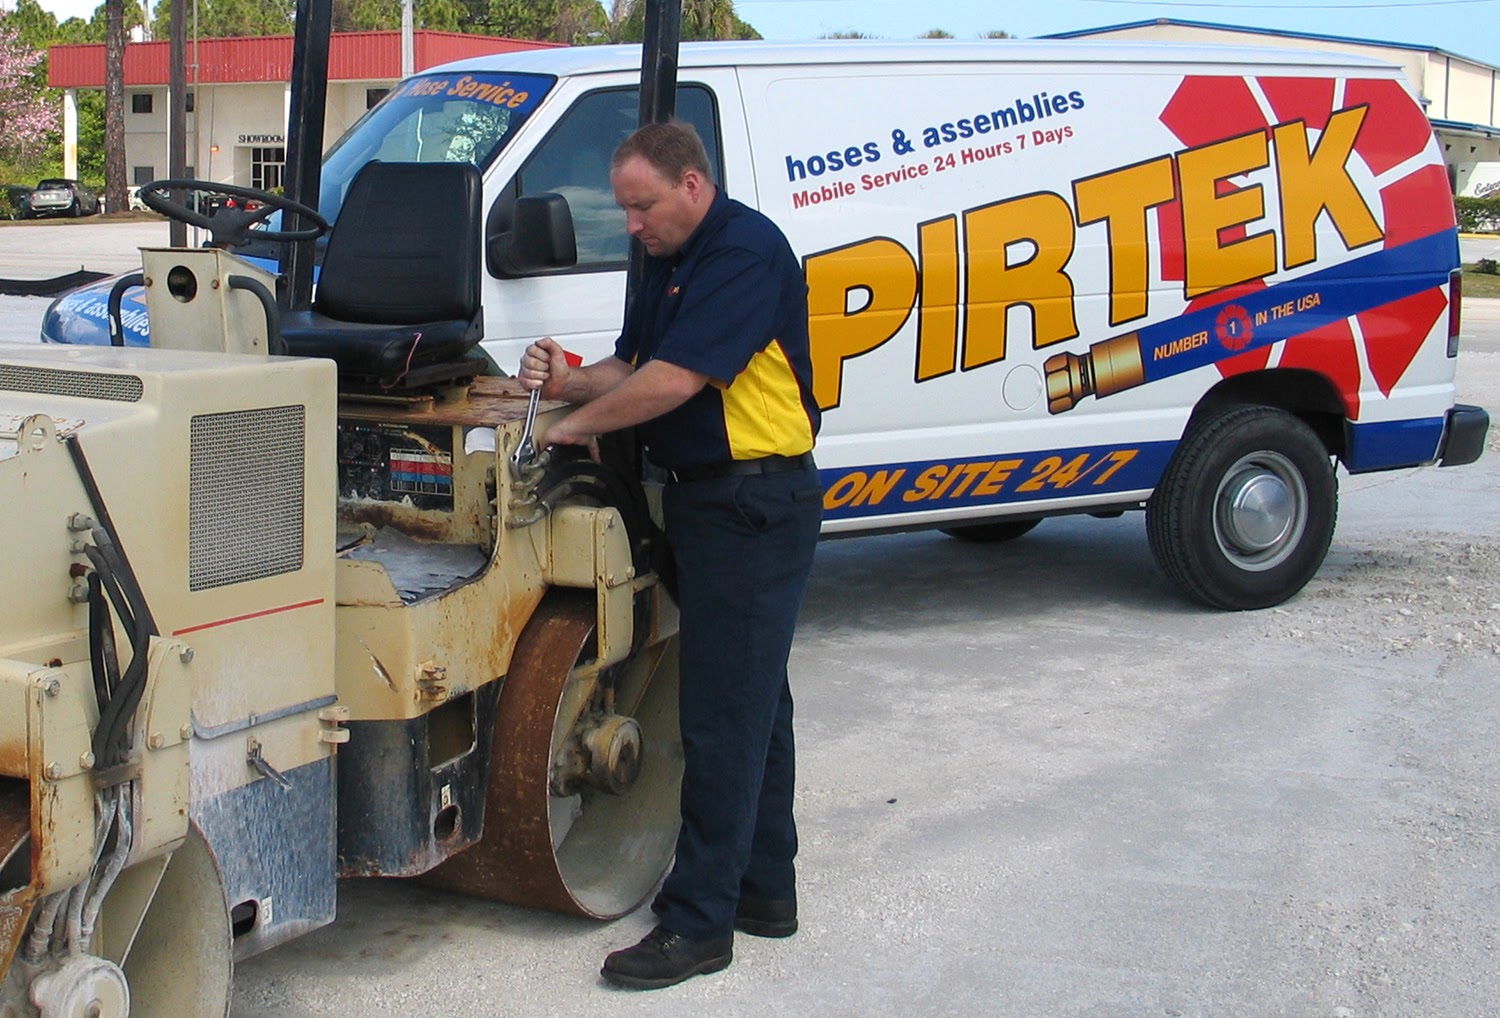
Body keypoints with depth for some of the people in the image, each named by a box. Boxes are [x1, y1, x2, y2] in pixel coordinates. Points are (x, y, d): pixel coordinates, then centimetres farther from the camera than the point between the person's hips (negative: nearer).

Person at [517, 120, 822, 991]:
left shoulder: (745, 251, -18)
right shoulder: (672, 263, 14)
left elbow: (675, 379, -25)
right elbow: (634, 366, 16)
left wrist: (577, 425, -13)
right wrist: (570, 381, -5)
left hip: (756, 504, -11)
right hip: (708, 496, 11)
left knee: (724, 714, -7)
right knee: (754, 699, 16)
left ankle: (700, 920, -2)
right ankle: (765, 887, 27)